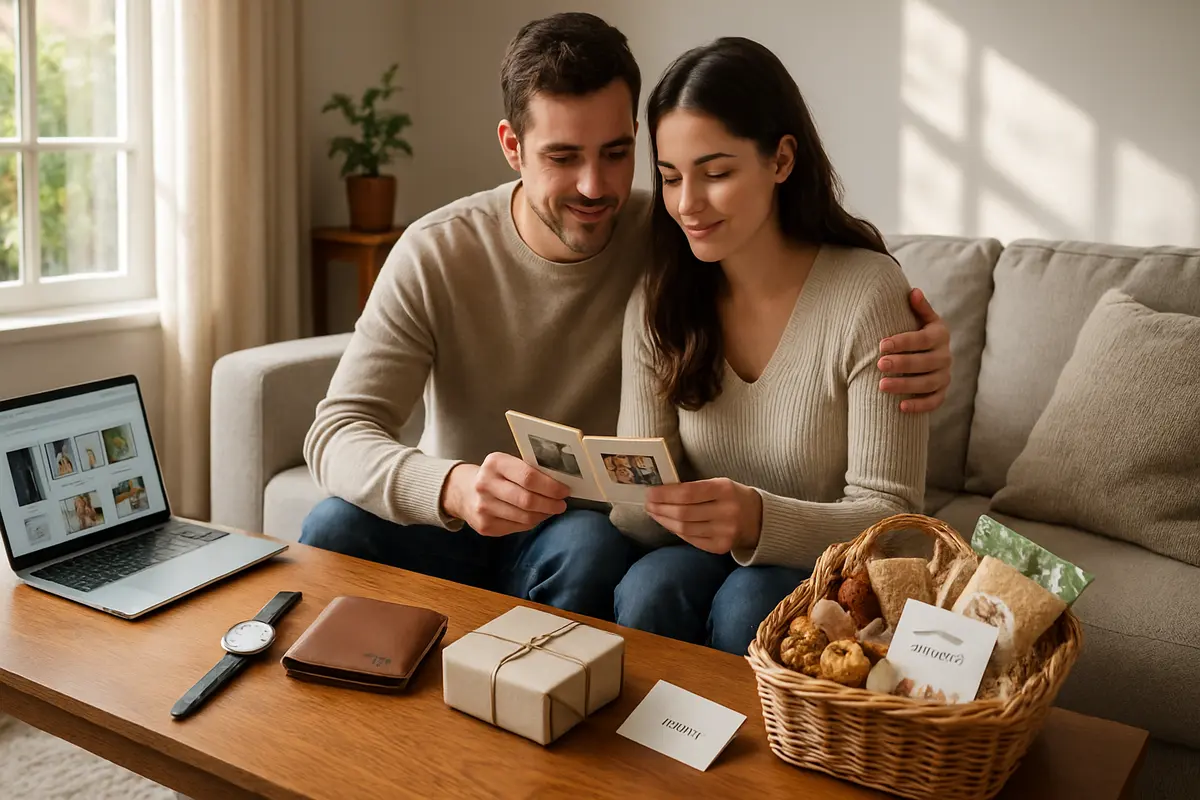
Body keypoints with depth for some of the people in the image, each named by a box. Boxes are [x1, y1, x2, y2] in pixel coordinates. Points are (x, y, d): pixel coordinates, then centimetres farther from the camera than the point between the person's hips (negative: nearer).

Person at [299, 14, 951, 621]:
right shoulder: (434, 255, -13)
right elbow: (338, 432, -19)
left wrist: (915, 355, -30)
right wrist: (452, 487, -42)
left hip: (592, 535, 0)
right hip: (449, 520, 1)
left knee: (592, 549, -34)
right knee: (335, 527, -27)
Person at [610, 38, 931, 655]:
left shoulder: (869, 295, -16)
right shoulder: (657, 303, -3)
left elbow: (889, 515, -16)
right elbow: (643, 524, -4)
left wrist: (758, 519, -35)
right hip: (704, 555, 3)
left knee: (747, 605, -31)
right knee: (649, 589, -28)